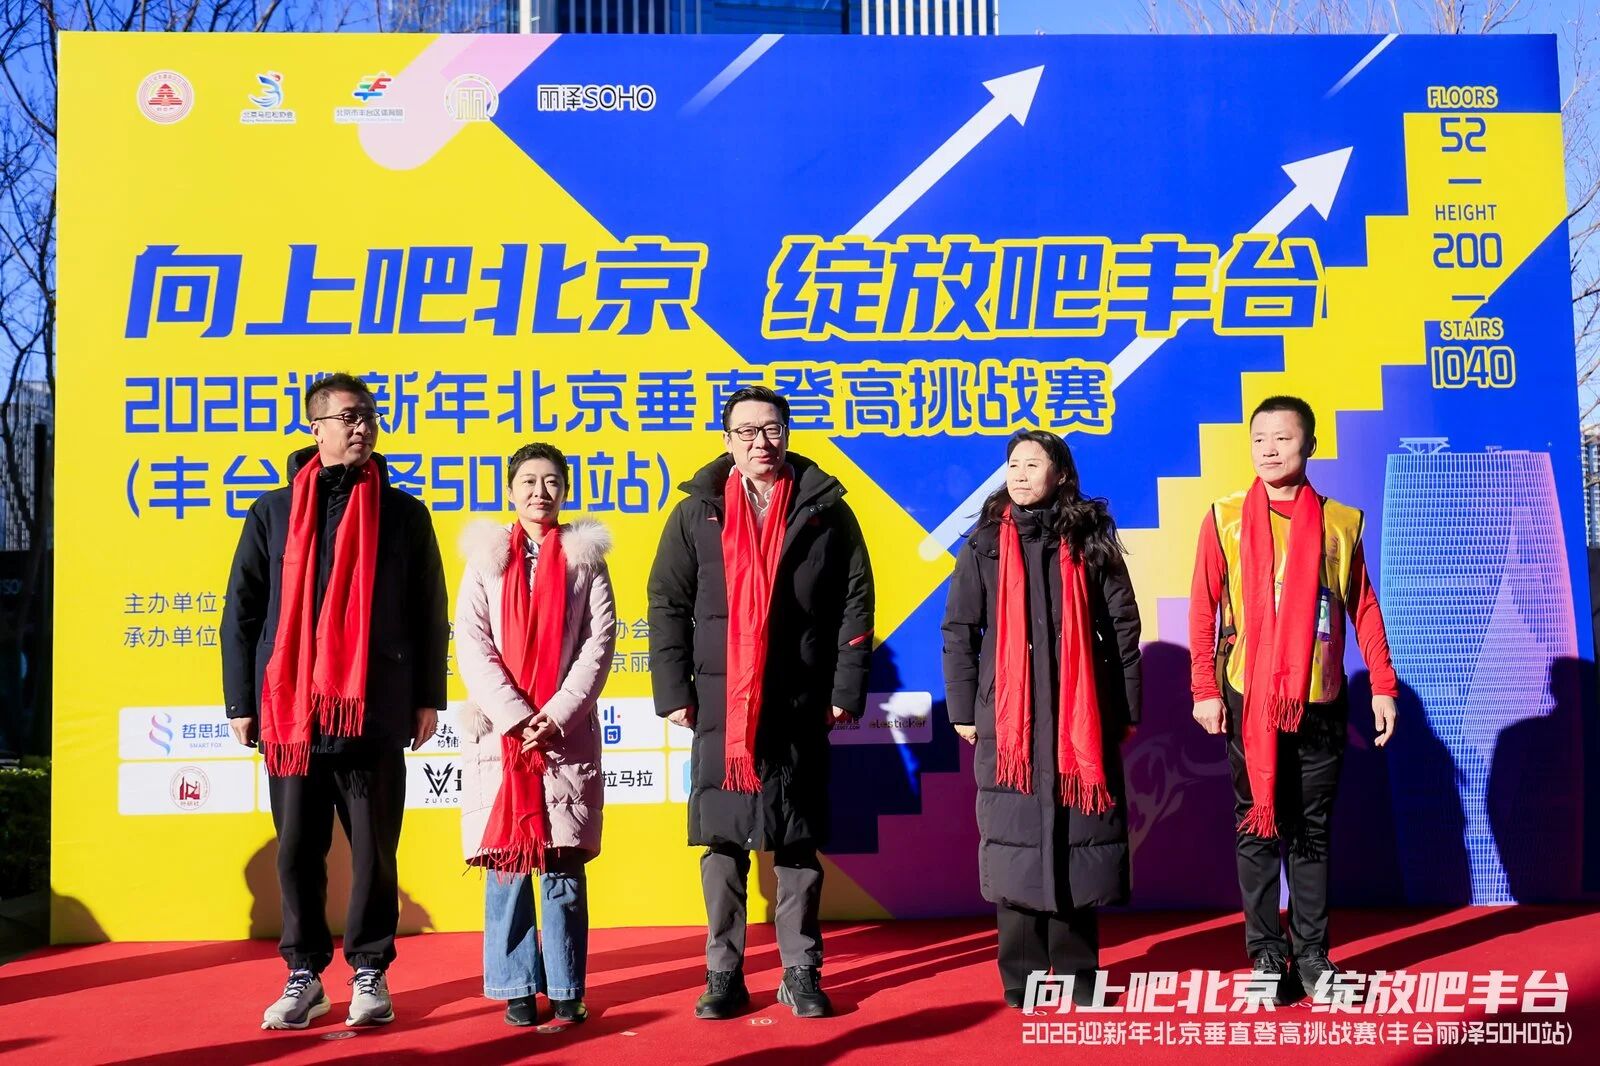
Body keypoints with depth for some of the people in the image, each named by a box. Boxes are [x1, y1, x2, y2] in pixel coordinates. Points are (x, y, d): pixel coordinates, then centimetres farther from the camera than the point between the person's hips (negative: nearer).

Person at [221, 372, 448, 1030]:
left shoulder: (404, 513, 7)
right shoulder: (274, 512, 8)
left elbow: (429, 613, 7)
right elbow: (241, 612, 7)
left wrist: (427, 698, 3)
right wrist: (241, 701, 2)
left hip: (374, 712, -1)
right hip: (291, 711, 1)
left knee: (374, 849, 3)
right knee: (298, 849, 6)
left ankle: (370, 973, 14)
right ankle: (304, 974, 18)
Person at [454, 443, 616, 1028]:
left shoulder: (585, 557, 7)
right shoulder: (486, 557, 8)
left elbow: (600, 643, 0)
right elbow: (471, 644, -1)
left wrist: (556, 716, -11)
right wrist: (516, 717, -11)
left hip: (567, 734, -1)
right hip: (499, 732, 1)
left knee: (563, 863, -1)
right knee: (506, 861, 1)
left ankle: (566, 989, 6)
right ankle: (518, 988, 9)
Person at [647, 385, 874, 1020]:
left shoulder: (824, 509, 4)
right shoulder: (697, 514, 6)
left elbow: (856, 602, 3)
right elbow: (667, 605, 5)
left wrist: (847, 690, -2)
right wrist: (674, 692, -2)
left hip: (800, 706, 0)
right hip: (719, 705, 1)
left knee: (798, 843, 6)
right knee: (722, 841, 4)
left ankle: (802, 973, 17)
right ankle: (723, 974, 15)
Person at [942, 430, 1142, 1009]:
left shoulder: (1089, 541, 5)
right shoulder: (985, 544, 8)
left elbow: (1123, 625, 5)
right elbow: (958, 630, 7)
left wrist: (1126, 709, 2)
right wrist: (963, 709, 1)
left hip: (1082, 718, 0)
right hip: (1007, 718, 1)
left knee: (1078, 837, 2)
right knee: (1014, 839, 2)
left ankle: (1077, 972, 13)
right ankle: (1020, 977, 11)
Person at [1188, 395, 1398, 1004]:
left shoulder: (1340, 522, 4)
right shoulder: (1225, 519, 0)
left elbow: (1364, 608, 7)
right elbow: (1203, 608, -1)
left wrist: (1382, 685, 2)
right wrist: (1205, 689, -7)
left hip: (1320, 702, 1)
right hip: (1248, 699, -1)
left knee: (1313, 831, 8)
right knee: (1258, 828, 4)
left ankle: (1312, 952, 18)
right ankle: (1266, 954, 12)